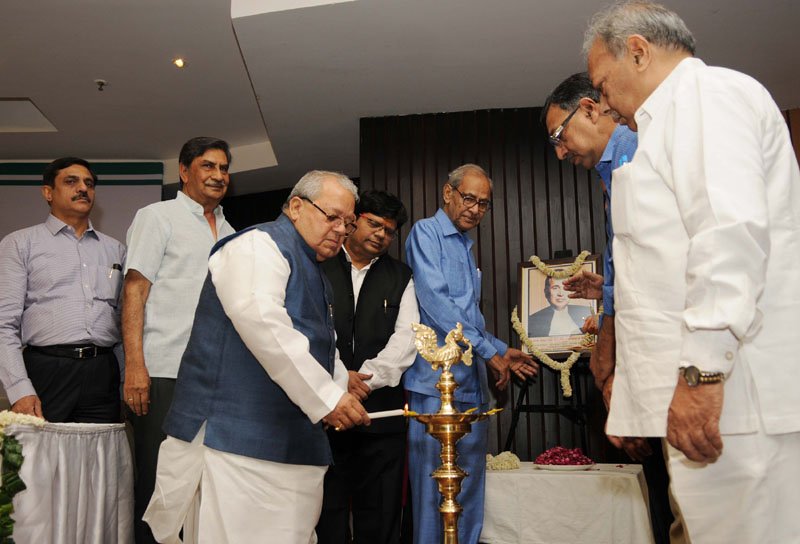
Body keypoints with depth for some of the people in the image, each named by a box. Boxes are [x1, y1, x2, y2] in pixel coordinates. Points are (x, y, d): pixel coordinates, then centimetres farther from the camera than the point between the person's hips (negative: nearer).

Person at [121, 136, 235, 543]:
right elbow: (135, 292, -6)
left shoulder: (228, 232, 18)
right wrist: (134, 366, -15)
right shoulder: (158, 216, 2)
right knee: (156, 479, 1)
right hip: (164, 373, -5)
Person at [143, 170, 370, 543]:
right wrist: (325, 397, -24)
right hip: (234, 438, -9)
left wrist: (344, 389, 8)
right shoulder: (259, 245, -8)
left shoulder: (314, 274, 21)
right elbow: (261, 322, -25)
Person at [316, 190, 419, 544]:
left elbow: (406, 338, 2)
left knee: (379, 515, 5)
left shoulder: (400, 277, 13)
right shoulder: (318, 268, 8)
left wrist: (367, 379, -11)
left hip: (381, 410, 2)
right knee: (327, 511, 5)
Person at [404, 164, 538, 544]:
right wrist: (489, 351, -12)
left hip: (473, 383, 8)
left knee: (469, 487, 10)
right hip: (436, 381, -8)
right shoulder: (426, 232, -3)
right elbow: (434, 302, -15)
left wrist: (501, 351, 19)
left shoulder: (466, 248, 21)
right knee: (432, 485, -5)